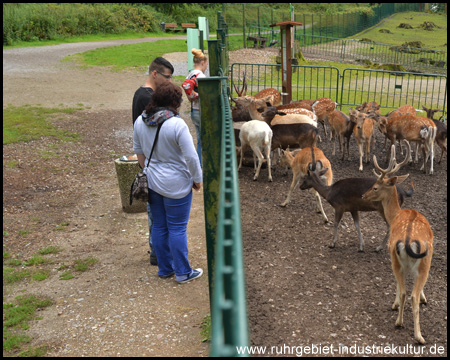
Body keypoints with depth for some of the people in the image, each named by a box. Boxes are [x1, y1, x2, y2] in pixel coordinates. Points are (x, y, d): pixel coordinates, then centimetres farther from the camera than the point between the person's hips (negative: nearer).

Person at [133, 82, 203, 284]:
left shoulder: (140, 122, 0)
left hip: (152, 182, 7)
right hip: (175, 185, -6)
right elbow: (191, 157, -18)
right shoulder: (177, 125, -21)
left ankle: (165, 269, 29)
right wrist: (197, 180, -4)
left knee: (159, 227, 16)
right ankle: (183, 272, 18)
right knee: (177, 228, 5)